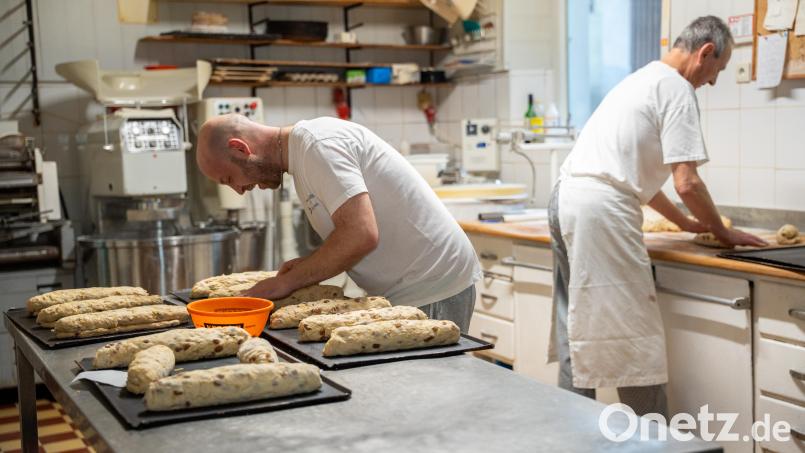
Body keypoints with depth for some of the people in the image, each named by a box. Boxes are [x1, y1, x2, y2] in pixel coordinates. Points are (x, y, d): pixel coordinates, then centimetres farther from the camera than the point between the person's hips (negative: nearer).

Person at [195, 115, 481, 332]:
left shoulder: (316, 142, -16)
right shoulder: (302, 151, 14)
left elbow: (361, 234, -26)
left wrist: (286, 282, -16)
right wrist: (307, 266, 5)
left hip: (431, 292, -9)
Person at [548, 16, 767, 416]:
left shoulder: (644, 79, 25)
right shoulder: (677, 88, -4)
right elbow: (687, 183, -9)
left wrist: (686, 223, 32)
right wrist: (723, 233, 7)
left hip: (566, 197, 10)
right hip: (601, 209, -10)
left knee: (578, 331, 14)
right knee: (636, 339, -3)